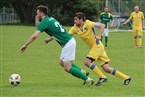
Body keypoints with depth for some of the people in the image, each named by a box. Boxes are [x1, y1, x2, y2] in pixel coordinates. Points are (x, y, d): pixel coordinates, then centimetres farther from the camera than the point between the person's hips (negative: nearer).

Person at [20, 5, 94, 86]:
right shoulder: (51, 19, 15)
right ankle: (82, 72, 18)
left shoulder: (44, 23, -12)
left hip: (68, 44, -9)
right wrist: (50, 39, 25)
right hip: (70, 41, 9)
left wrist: (25, 45, -12)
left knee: (67, 68, -7)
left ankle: (87, 79, -4)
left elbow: (34, 36, -20)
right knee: (62, 63, 20)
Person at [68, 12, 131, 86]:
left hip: (97, 46, -7)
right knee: (107, 69, 1)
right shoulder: (75, 28, 5)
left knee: (87, 62, -19)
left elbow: (102, 25, -13)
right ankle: (126, 77, 10)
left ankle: (102, 77, -9)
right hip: (93, 47, 7)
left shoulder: (88, 24, -12)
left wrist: (99, 36, -24)